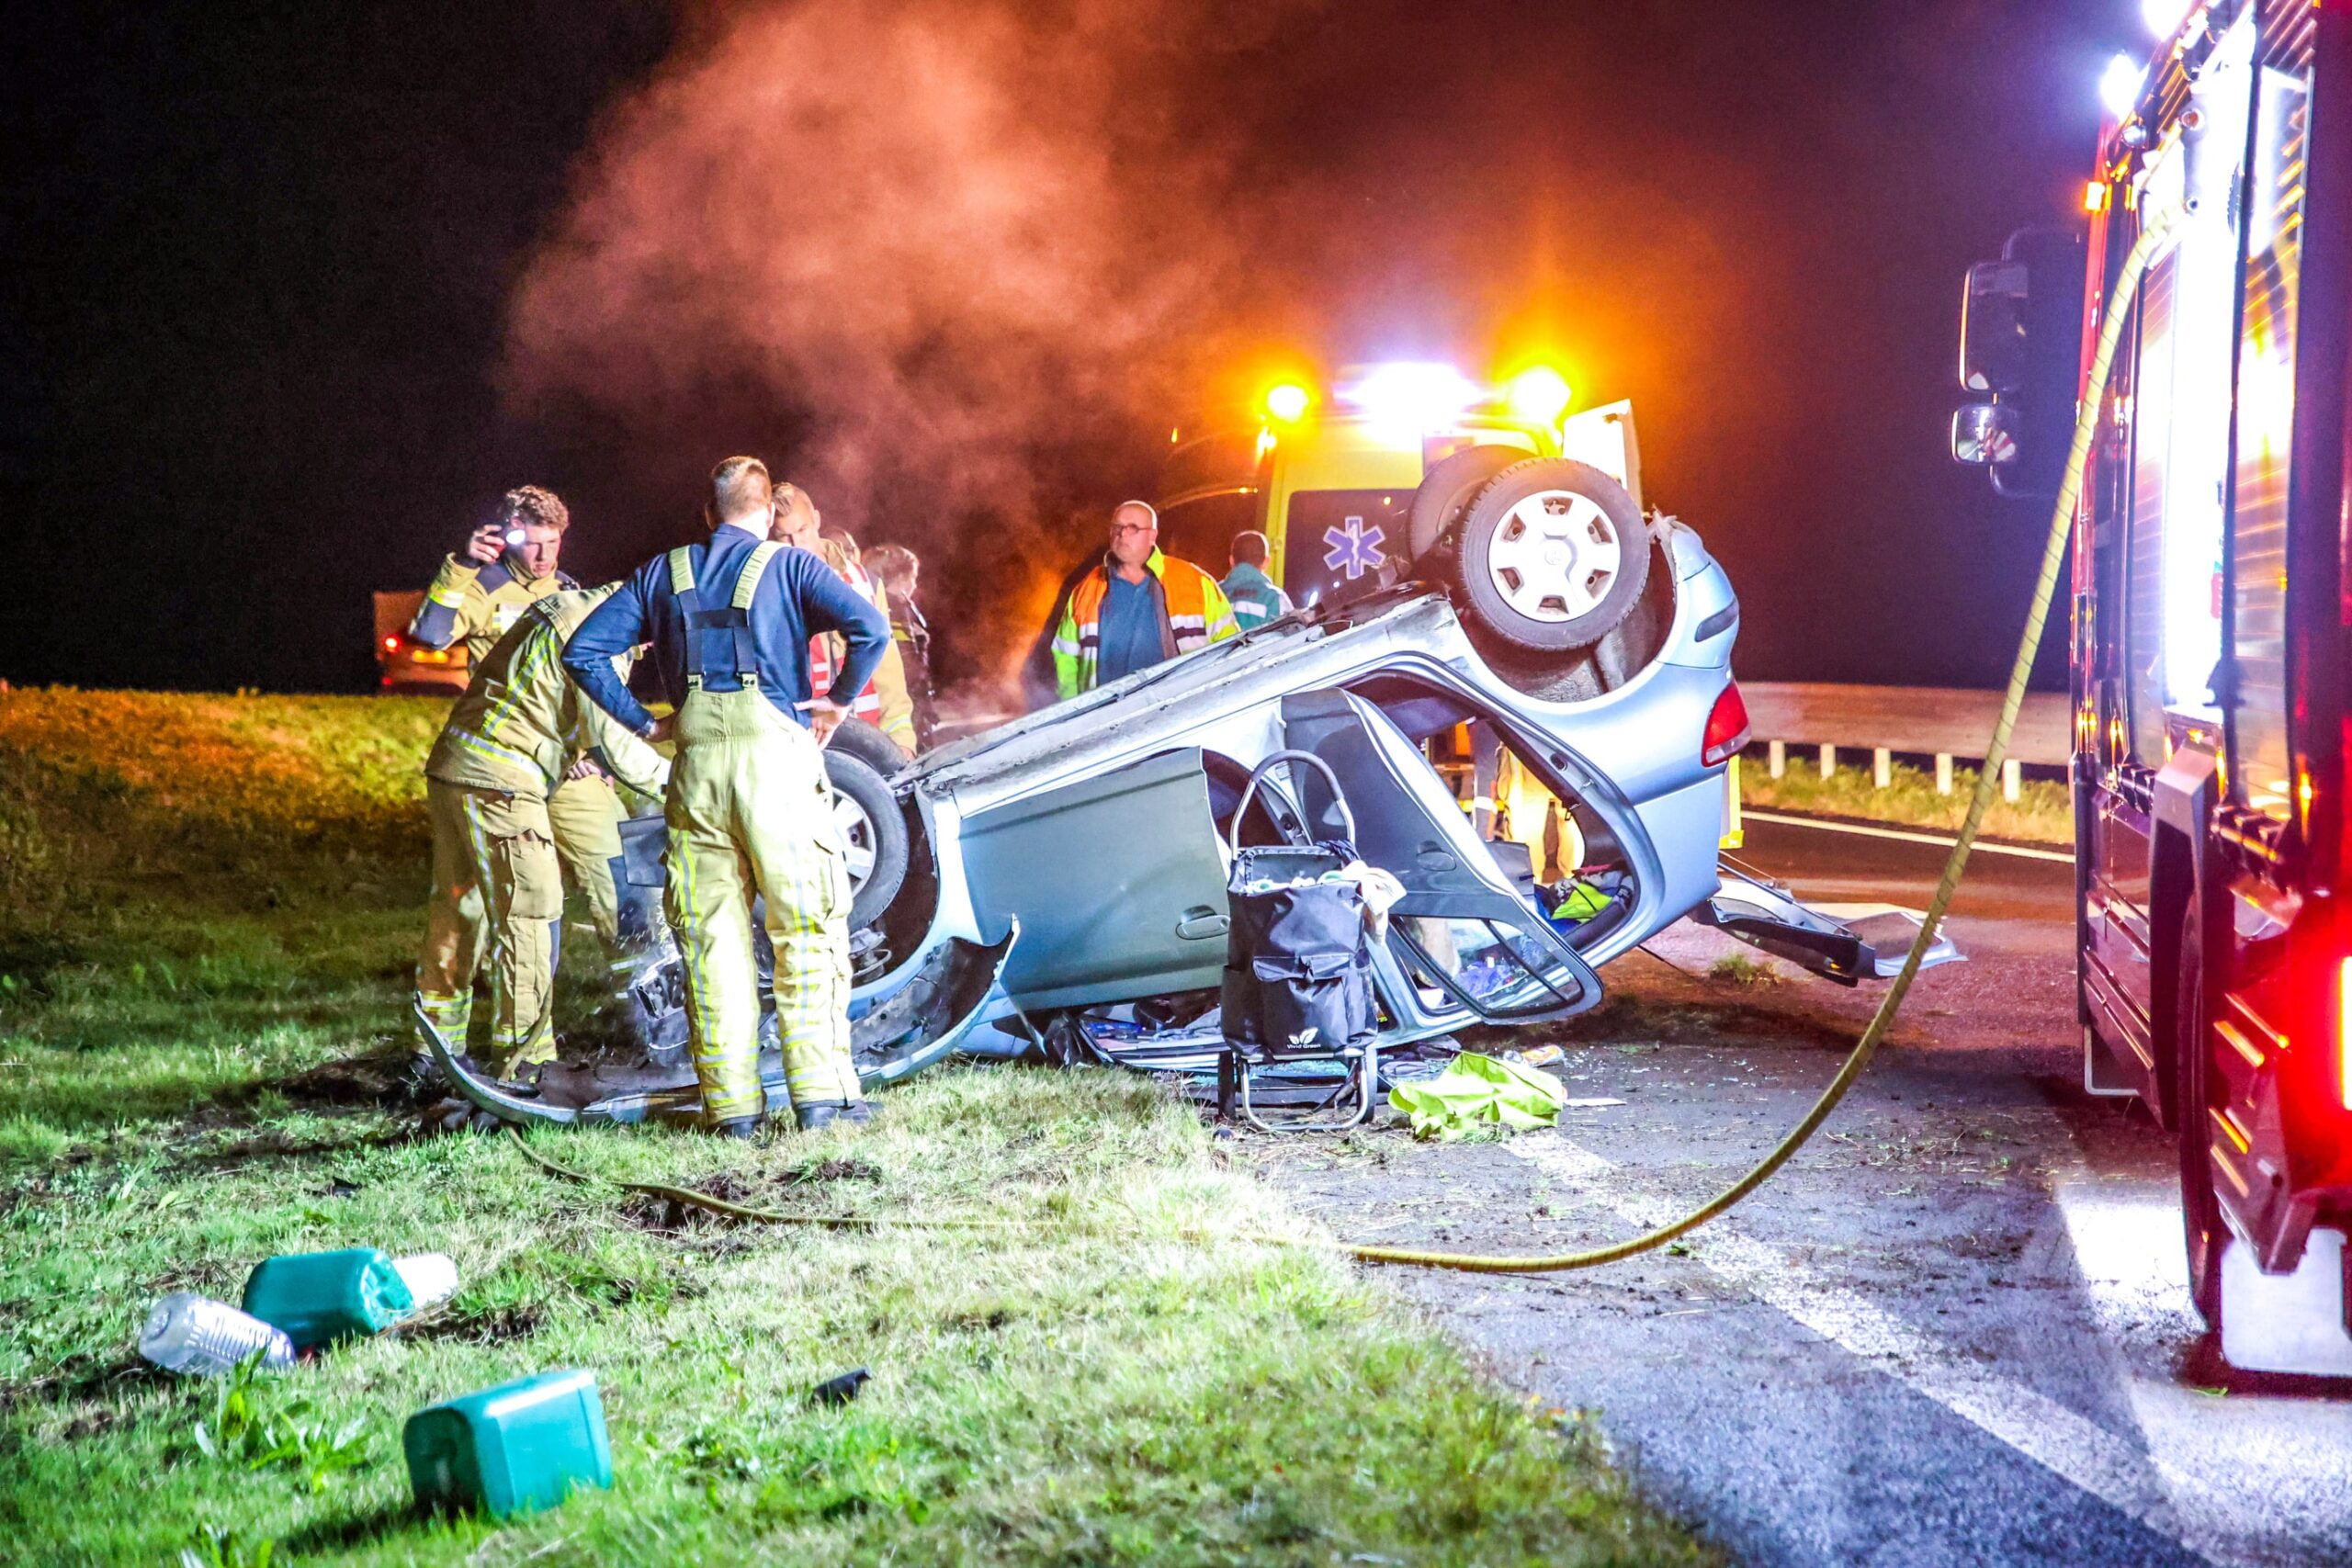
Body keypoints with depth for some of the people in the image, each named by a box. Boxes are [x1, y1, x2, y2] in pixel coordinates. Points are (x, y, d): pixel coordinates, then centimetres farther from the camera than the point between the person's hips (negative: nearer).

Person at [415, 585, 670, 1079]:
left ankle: (441, 1044, 28)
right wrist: (665, 774, 0)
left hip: (450, 771, 10)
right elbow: (608, 737, -12)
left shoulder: (566, 605, 17)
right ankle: (523, 1056, -5)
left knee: (459, 907, 18)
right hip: (495, 783, -10)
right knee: (530, 911, -6)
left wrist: (574, 751, 17)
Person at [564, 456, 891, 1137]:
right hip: (776, 755, -3)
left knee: (711, 934, 6)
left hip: (697, 760, 3)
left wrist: (643, 722, 12)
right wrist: (838, 701, 1)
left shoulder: (662, 573, 16)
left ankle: (732, 1103, 5)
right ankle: (820, 1091, -2)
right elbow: (869, 628, -11)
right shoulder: (789, 565, 5)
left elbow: (582, 651, 12)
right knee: (806, 928, 2)